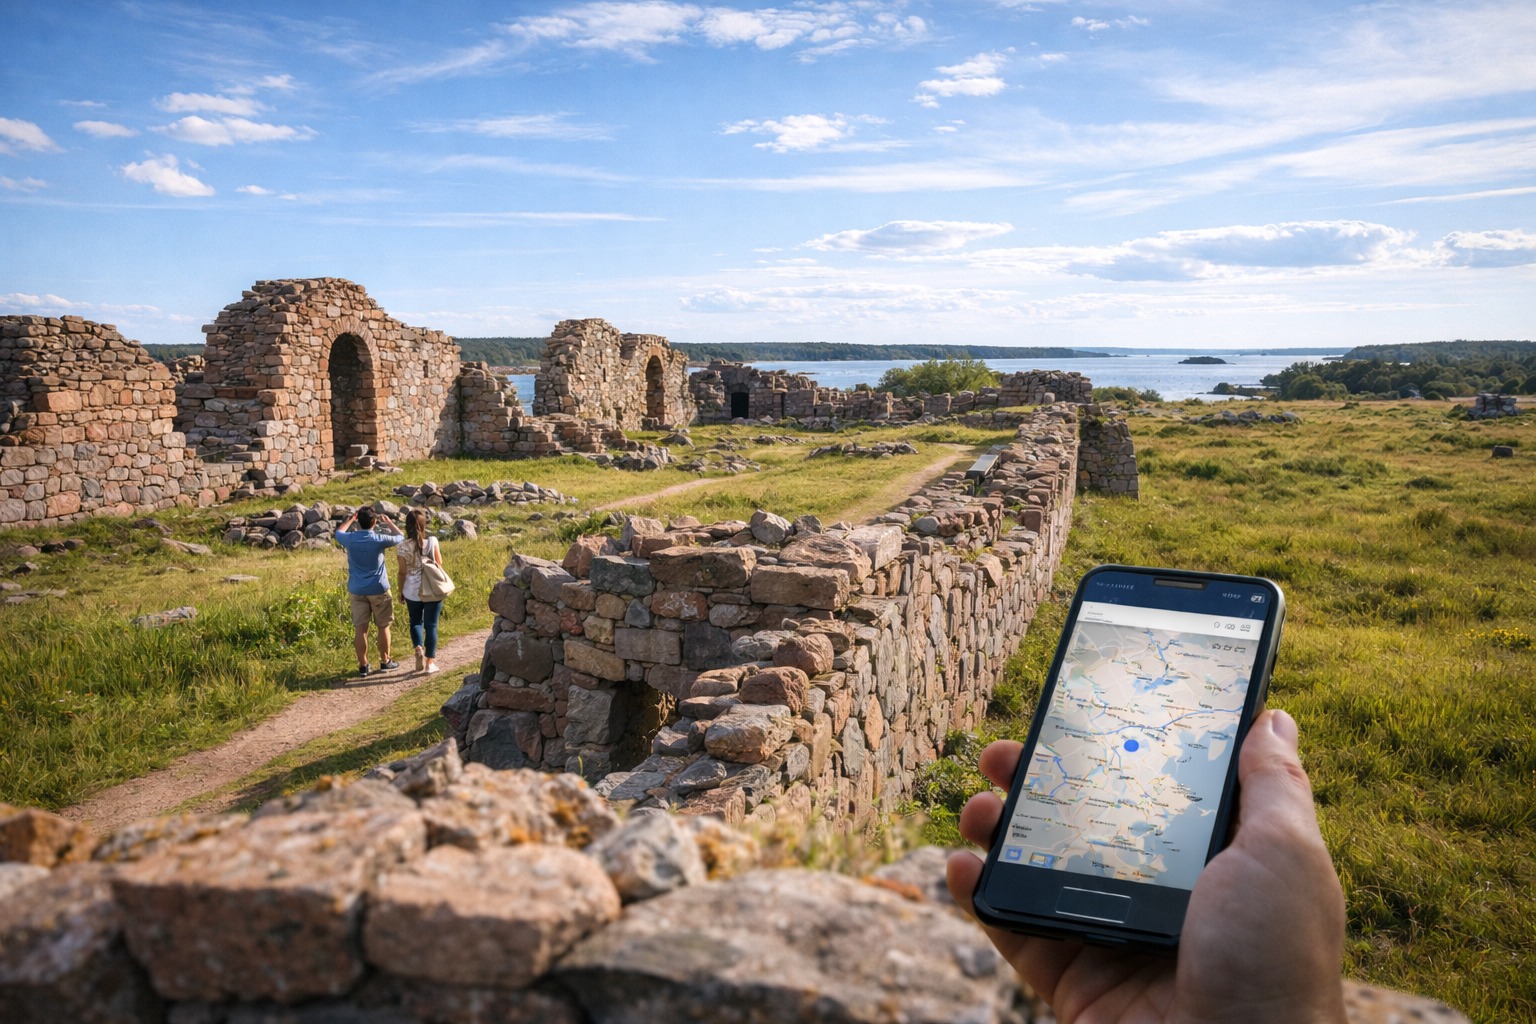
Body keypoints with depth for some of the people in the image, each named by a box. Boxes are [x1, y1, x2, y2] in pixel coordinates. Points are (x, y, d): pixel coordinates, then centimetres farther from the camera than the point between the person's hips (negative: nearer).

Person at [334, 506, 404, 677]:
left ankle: (363, 665, 10)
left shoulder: (349, 539, -7)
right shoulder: (379, 540, -14)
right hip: (379, 590, -2)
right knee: (383, 626, 11)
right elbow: (400, 536, 6)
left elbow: (338, 533, 19)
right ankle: (385, 662, 20)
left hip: (357, 590, 3)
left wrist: (350, 519, 29)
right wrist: (388, 522, 18)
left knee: (360, 628, 5)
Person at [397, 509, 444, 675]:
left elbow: (402, 573, -4)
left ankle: (418, 648, -2)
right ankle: (430, 662, 11)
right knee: (431, 624, 8)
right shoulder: (432, 542, -12)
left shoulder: (403, 548, -11)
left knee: (415, 621, 22)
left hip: (412, 591, 1)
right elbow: (439, 562, -2)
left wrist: (401, 592, 9)